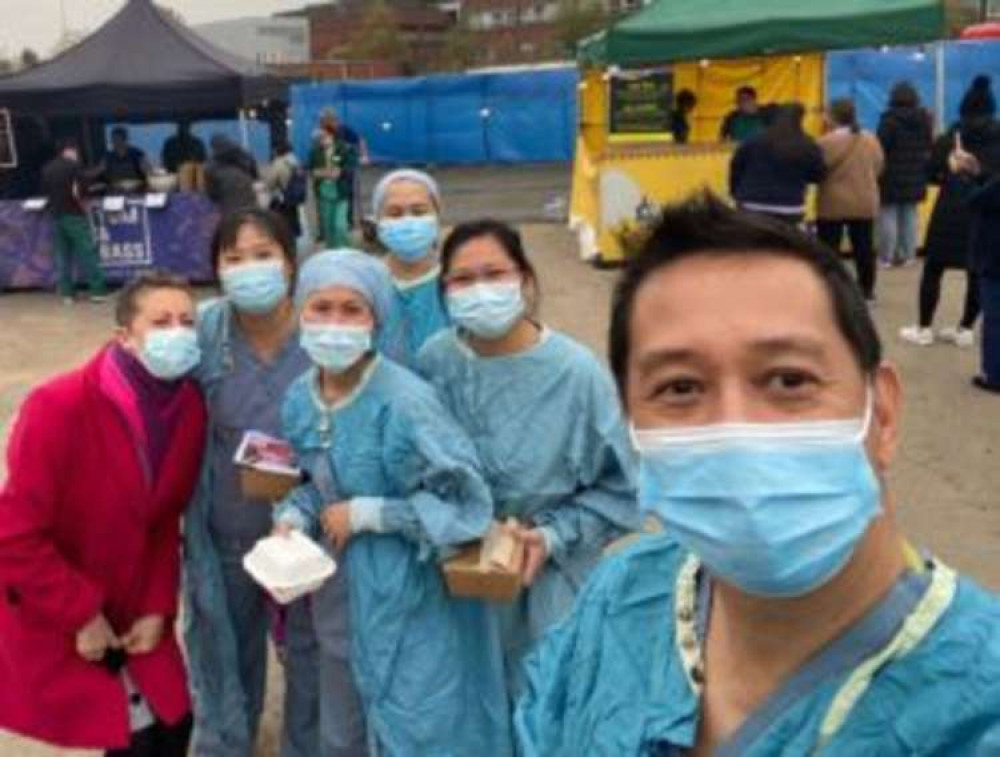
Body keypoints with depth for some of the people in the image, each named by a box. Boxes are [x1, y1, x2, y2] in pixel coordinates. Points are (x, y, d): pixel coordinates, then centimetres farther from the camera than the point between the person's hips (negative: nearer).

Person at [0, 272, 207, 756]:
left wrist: (158, 608, -4)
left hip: (131, 611, 6)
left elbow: (165, 521, 2)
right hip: (53, 622, -5)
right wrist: (81, 614, -18)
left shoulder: (189, 408, -7)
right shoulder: (59, 408, -26)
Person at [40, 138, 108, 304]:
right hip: (74, 215, -6)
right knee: (87, 253, -1)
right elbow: (76, 192, -18)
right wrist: (83, 207, -3)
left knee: (62, 256, 10)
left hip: (56, 216, 6)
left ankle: (67, 293, 11)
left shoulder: (47, 168, 9)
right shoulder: (75, 165, -10)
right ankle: (97, 290, 0)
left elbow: (45, 193, 13)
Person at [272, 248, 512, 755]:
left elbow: (466, 502, -23)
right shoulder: (299, 399, -3)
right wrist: (293, 518, -8)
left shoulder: (403, 402, -25)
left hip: (409, 601, -6)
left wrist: (365, 514, -21)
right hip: (338, 594, 7)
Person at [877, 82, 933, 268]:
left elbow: (882, 148, -12)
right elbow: (929, 148, 13)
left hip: (892, 177, -5)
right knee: (909, 216, 10)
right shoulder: (924, 118, 7)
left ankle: (886, 257, 0)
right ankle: (908, 255, 12)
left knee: (888, 216, 0)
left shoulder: (889, 119, -11)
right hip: (915, 178, 5)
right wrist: (924, 171, 20)